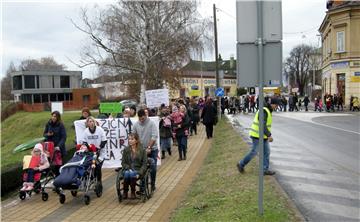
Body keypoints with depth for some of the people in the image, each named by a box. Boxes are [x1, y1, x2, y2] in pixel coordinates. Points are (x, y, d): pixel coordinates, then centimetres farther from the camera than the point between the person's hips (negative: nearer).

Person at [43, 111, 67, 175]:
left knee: (58, 164, -1)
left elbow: (63, 137, -10)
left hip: (59, 148, -3)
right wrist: (47, 134, -10)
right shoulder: (48, 124, 5)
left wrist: (59, 146, -20)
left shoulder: (61, 125, -7)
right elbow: (44, 134, 14)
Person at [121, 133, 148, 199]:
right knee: (127, 173, -35)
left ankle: (133, 192, -18)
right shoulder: (126, 150, 9)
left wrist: (139, 173, -15)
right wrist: (128, 168, -11)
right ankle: (125, 192, -17)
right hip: (128, 169, 2)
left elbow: (145, 164, 0)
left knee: (132, 174, -36)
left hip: (138, 170, -2)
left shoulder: (142, 150, 3)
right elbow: (123, 162, 9)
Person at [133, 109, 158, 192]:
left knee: (152, 168, 3)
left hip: (152, 149, -2)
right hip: (141, 150, 2)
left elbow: (154, 137, -19)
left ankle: (152, 184, 20)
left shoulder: (152, 124, -12)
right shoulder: (136, 124, -2)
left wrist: (149, 147, -24)